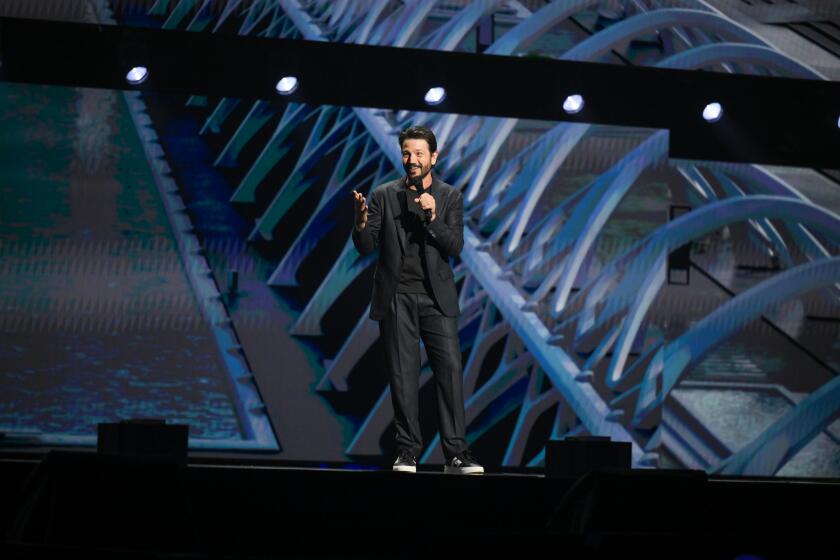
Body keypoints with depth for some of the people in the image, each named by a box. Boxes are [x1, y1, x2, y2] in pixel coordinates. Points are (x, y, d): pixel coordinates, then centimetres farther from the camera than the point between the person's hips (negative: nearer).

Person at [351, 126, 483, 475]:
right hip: (396, 298, 0)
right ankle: (407, 452, 4)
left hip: (436, 297, 0)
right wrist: (361, 222, -18)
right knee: (403, 374, -1)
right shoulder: (383, 196, 7)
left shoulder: (449, 197, 7)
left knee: (450, 369, -8)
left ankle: (456, 453, -8)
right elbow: (366, 247, 2)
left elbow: (455, 246, -2)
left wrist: (433, 218, -17)